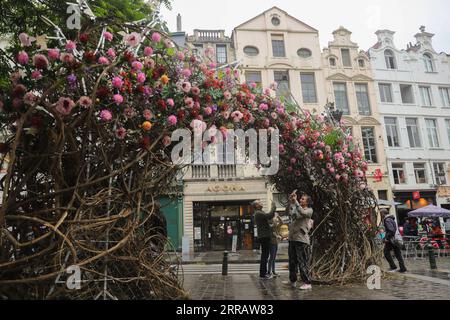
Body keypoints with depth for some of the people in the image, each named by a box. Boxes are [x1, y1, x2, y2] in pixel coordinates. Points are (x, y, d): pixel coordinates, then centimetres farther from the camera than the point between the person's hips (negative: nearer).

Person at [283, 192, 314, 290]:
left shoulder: (309, 210, -2)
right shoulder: (296, 209, 15)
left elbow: (302, 212, -22)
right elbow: (289, 212, -3)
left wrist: (295, 201, -21)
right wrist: (290, 202, -17)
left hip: (302, 239, -7)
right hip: (292, 238, 7)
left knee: (302, 262, -6)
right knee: (292, 261, 16)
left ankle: (307, 283, 2)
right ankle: (292, 281, 29)